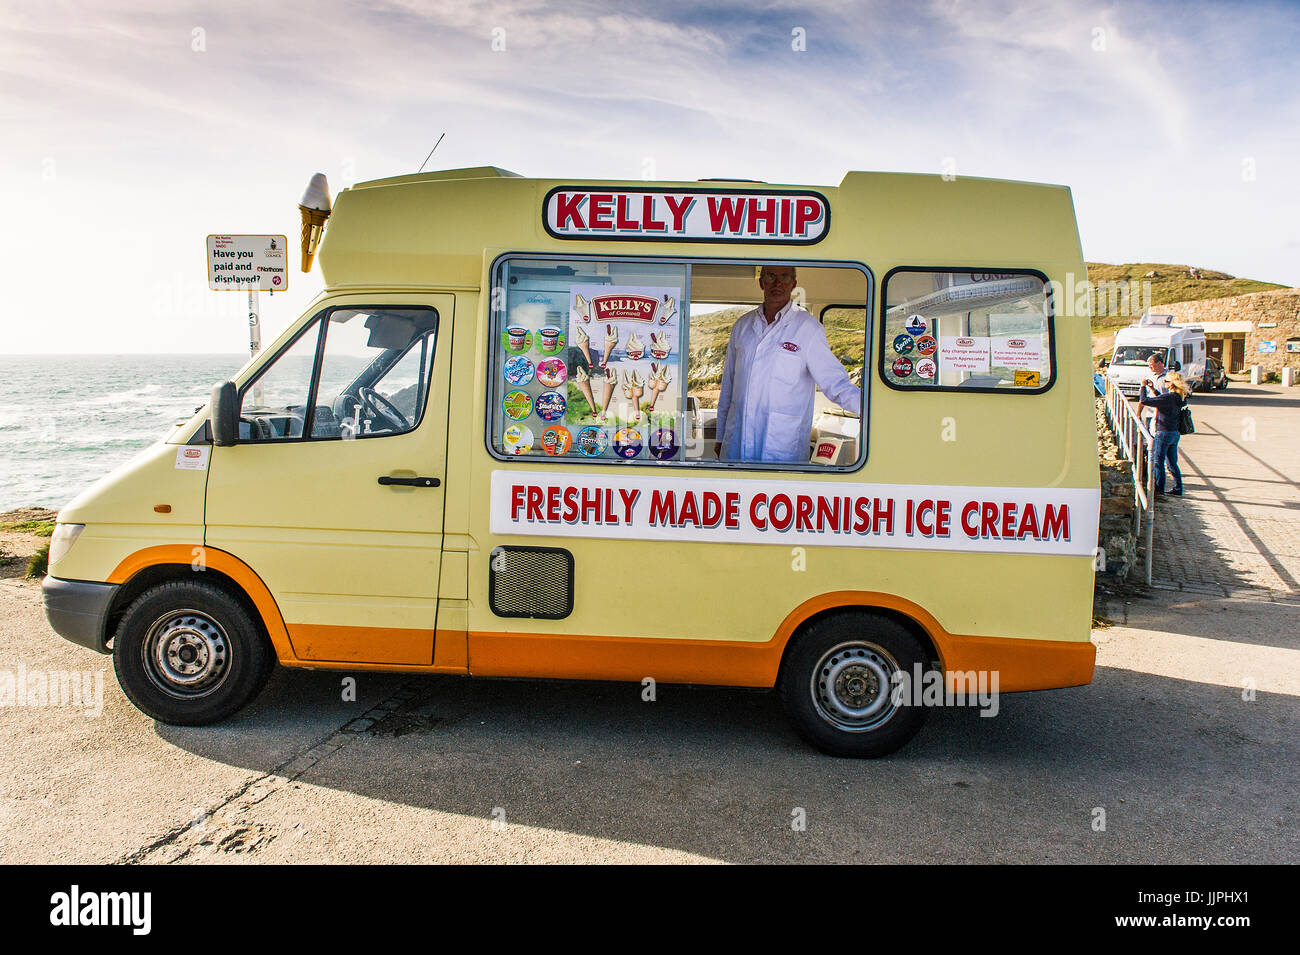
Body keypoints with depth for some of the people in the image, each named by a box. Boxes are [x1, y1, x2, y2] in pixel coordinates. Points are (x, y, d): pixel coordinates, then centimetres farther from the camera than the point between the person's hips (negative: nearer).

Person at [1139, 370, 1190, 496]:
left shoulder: (1167, 398, -19)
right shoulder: (1179, 398, 6)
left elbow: (1143, 401, -20)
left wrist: (1143, 386, -7)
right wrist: (1152, 388, 25)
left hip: (1164, 433, -8)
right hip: (1175, 433, 8)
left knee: (1158, 462, 4)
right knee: (1173, 463, 14)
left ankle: (1159, 488, 10)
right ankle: (1178, 489, 17)